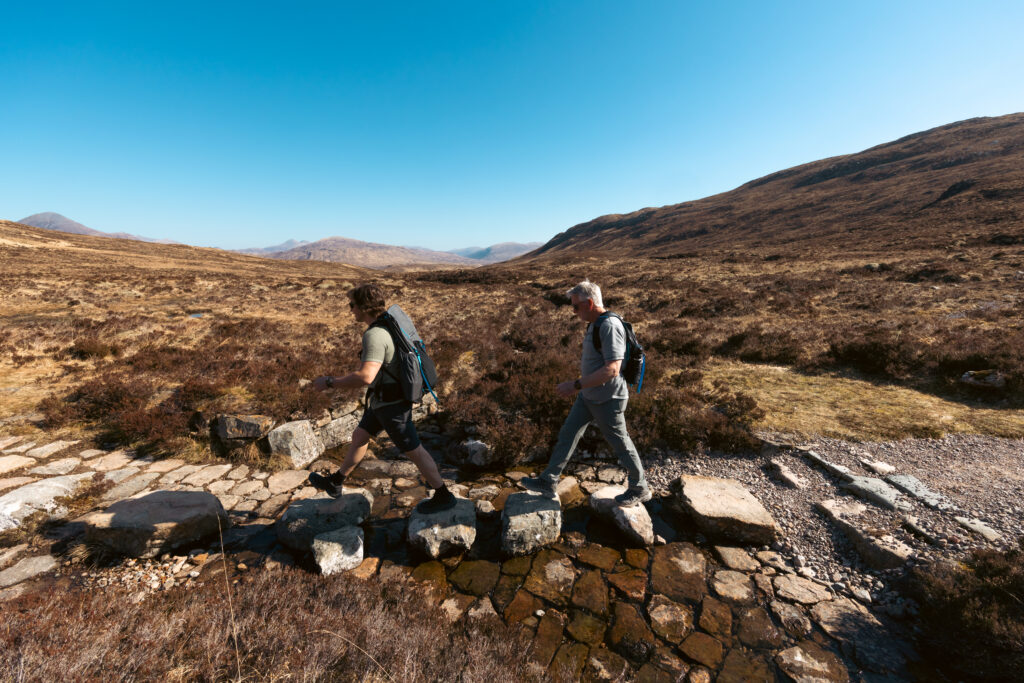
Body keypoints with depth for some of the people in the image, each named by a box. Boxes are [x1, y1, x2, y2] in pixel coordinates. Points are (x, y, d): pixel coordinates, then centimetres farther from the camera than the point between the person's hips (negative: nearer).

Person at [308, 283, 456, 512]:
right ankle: (334, 482, 44)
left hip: (391, 404, -10)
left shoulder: (375, 335, -27)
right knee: (358, 437, 23)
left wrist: (329, 383, -25)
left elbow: (366, 377, -39)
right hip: (385, 399, 10)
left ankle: (443, 496, 19)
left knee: (414, 451, 4)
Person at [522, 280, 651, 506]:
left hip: (607, 400, -9)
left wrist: (576, 385, -32)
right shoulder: (595, 324, 5)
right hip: (588, 396, 9)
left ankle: (639, 489, 35)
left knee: (621, 445, 11)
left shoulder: (610, 326, -25)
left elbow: (612, 369, -32)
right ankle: (548, 481, 27)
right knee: (567, 435, 13)